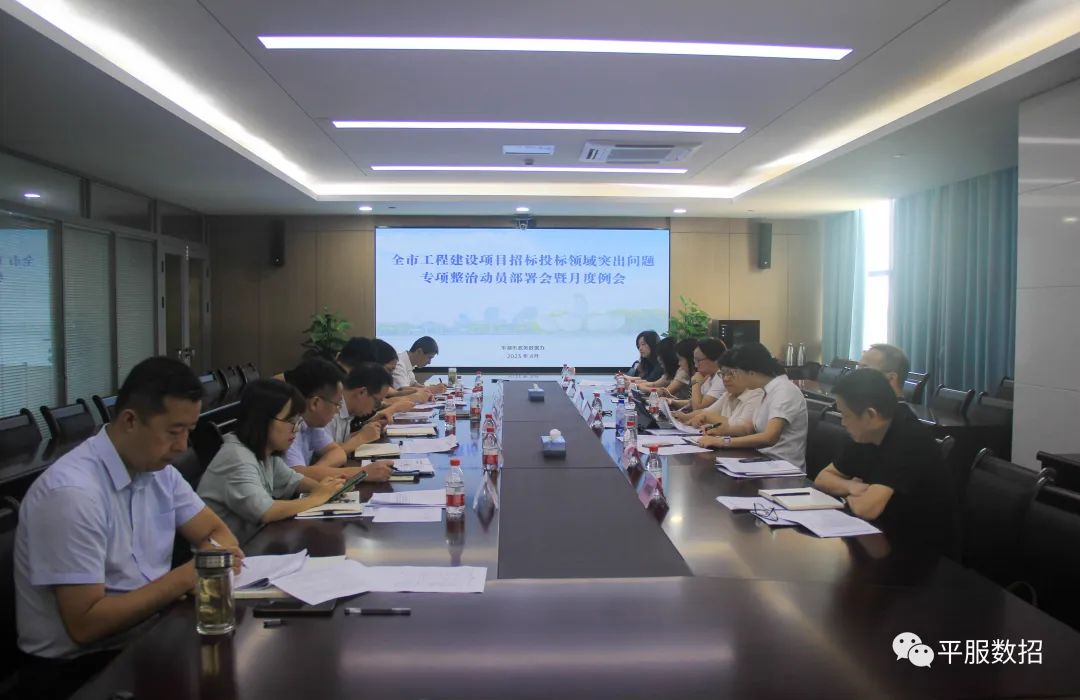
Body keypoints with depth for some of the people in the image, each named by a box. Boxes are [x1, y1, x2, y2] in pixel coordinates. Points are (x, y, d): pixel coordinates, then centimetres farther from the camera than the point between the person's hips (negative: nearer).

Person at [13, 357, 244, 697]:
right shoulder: (73, 493, -22)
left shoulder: (158, 470, 1)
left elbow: (217, 531, 10)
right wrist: (185, 577, -21)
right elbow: (85, 624, -22)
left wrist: (215, 554, -12)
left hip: (147, 637, 7)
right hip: (77, 669, -7)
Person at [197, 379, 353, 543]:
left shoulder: (265, 451, 3)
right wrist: (316, 498, -24)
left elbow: (291, 479, 17)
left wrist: (319, 487, -4)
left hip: (251, 539, 8)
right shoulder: (237, 458, -24)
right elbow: (263, 512, -34)